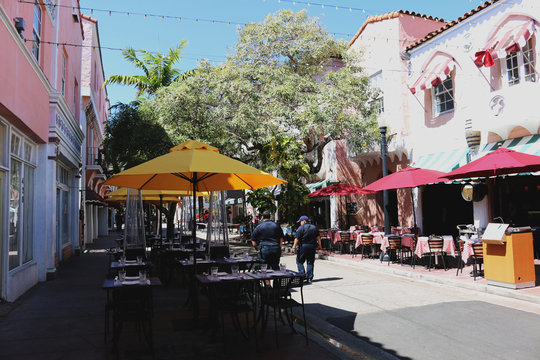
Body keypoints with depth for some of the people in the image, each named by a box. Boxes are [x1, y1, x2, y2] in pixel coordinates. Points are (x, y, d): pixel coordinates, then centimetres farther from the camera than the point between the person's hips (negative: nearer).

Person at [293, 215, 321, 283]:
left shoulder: (301, 228, -6)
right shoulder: (314, 227, 12)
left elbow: (297, 238, -12)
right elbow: (318, 237, 11)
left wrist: (294, 247, -10)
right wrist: (319, 245, 15)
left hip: (303, 246, -5)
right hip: (312, 247, 5)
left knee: (299, 261, 7)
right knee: (310, 262, 10)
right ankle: (309, 278, 9)